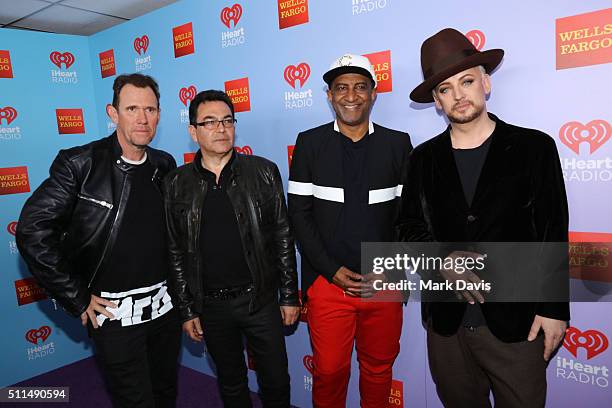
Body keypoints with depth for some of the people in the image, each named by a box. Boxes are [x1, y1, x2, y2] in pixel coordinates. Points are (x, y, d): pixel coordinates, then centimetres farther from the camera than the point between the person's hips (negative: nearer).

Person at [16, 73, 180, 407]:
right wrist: (78, 299, -12)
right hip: (115, 313, -4)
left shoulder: (165, 165, 3)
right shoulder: (79, 164, -12)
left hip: (165, 305, 5)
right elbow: (32, 232, -14)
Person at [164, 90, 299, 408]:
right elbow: (176, 253, 2)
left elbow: (283, 237, -2)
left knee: (276, 382, 13)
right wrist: (187, 310, 3)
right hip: (210, 306, 1)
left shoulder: (263, 172, -5)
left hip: (260, 299, -1)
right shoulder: (177, 184, -2)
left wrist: (289, 296, -2)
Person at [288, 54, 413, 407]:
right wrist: (333, 271, -9)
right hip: (328, 282, -1)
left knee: (379, 369, 16)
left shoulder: (398, 143, 3)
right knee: (330, 371, 9)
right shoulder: (310, 143, 1)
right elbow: (300, 213, -2)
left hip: (384, 283, 2)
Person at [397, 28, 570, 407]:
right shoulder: (424, 159, 4)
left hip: (516, 321, -2)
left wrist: (554, 309, -5)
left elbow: (553, 235, -3)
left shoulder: (534, 147, -2)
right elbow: (410, 227, 5)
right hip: (446, 322, 3)